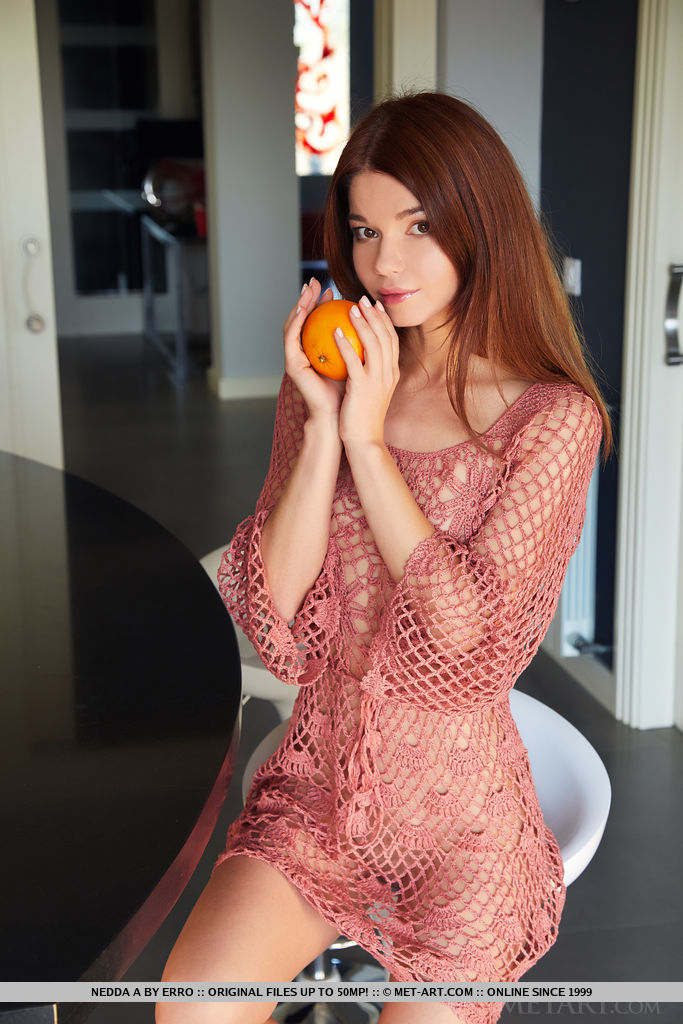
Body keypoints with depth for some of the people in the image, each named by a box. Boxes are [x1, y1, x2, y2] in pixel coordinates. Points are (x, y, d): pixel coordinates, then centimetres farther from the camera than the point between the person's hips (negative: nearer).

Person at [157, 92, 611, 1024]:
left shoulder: (555, 418, -10)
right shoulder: (328, 384, 2)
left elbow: (471, 644, -19)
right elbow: (273, 618, -6)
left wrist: (369, 439, -19)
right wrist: (322, 423, -15)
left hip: (460, 817, -2)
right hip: (316, 783, 3)